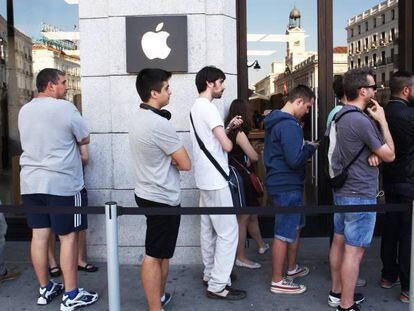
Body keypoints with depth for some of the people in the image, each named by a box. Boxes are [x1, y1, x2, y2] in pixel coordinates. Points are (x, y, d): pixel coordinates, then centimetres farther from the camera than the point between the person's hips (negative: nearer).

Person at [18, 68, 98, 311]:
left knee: (39, 235, 11)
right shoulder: (65, 108, -11)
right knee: (68, 237, 1)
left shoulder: (24, 111, 10)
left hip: (31, 182, 7)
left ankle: (45, 289, 24)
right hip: (62, 183, -7)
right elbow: (85, 139, -2)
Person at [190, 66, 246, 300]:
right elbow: (227, 146, -22)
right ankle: (218, 285, 1)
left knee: (209, 229, 17)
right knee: (228, 232, -5)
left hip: (205, 179, 11)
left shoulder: (197, 106, 15)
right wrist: (229, 136, 0)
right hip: (216, 180, -10)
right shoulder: (208, 107, -17)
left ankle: (210, 275, 28)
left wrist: (228, 127, 6)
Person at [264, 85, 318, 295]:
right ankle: (277, 282, 10)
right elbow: (295, 160, -26)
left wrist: (304, 146, 10)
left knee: (296, 226, 23)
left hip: (282, 183, 11)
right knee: (284, 234, -1)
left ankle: (292, 268, 38)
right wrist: (310, 148, -9)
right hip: (287, 186, -11)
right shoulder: (289, 125, -21)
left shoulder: (274, 121, 12)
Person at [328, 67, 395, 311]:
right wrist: (382, 120, -6)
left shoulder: (343, 115, 9)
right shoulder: (361, 120, -21)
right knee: (354, 251, -3)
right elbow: (390, 155, -12)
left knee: (339, 242, 16)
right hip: (360, 195, -10)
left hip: (342, 190, 10)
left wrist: (372, 152, -8)